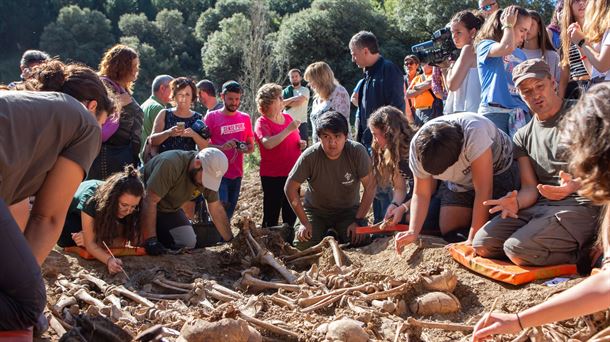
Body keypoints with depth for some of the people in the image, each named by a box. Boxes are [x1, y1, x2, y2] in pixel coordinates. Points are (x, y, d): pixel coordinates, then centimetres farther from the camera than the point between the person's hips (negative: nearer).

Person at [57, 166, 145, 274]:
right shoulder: (91, 199, -43)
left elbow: (122, 240, -28)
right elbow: (90, 244, -42)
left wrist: (93, 239, -40)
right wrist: (109, 260, -59)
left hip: (98, 216, 3)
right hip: (71, 211, -3)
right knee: (66, 241, -21)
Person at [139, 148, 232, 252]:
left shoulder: (210, 174, -14)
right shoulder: (170, 164, -34)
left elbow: (216, 208, -5)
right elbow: (149, 201, -35)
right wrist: (150, 241, -40)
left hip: (170, 209, 6)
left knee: (188, 243, -13)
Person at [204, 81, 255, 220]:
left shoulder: (245, 118, 9)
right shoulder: (212, 117, -3)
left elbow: (251, 146, 14)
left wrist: (246, 148, -9)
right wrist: (222, 147, -22)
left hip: (236, 174, 4)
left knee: (228, 214, 11)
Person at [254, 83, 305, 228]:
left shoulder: (288, 118, 9)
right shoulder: (262, 122, -9)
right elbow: (268, 144, -28)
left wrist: (301, 144, 2)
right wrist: (288, 129, -24)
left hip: (292, 174, 6)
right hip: (273, 177, -6)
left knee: (291, 215, 15)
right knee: (271, 217, 3)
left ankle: (289, 238, 28)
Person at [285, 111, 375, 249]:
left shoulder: (357, 151, -22)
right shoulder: (310, 156, -24)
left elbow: (370, 187, -16)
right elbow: (290, 188, -14)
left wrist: (359, 221, -20)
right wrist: (304, 222, -17)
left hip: (349, 210, 0)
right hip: (315, 210, 0)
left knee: (359, 241, -22)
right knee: (302, 245, -20)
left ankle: (337, 235, 14)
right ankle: (326, 234, 15)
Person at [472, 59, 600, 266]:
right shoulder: (523, 136, 18)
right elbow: (530, 187, 9)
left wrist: (575, 185, -30)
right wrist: (516, 202, -15)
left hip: (579, 206, -6)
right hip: (539, 207, 6)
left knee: (518, 248, -28)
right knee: (482, 243, -13)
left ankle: (582, 253, -4)